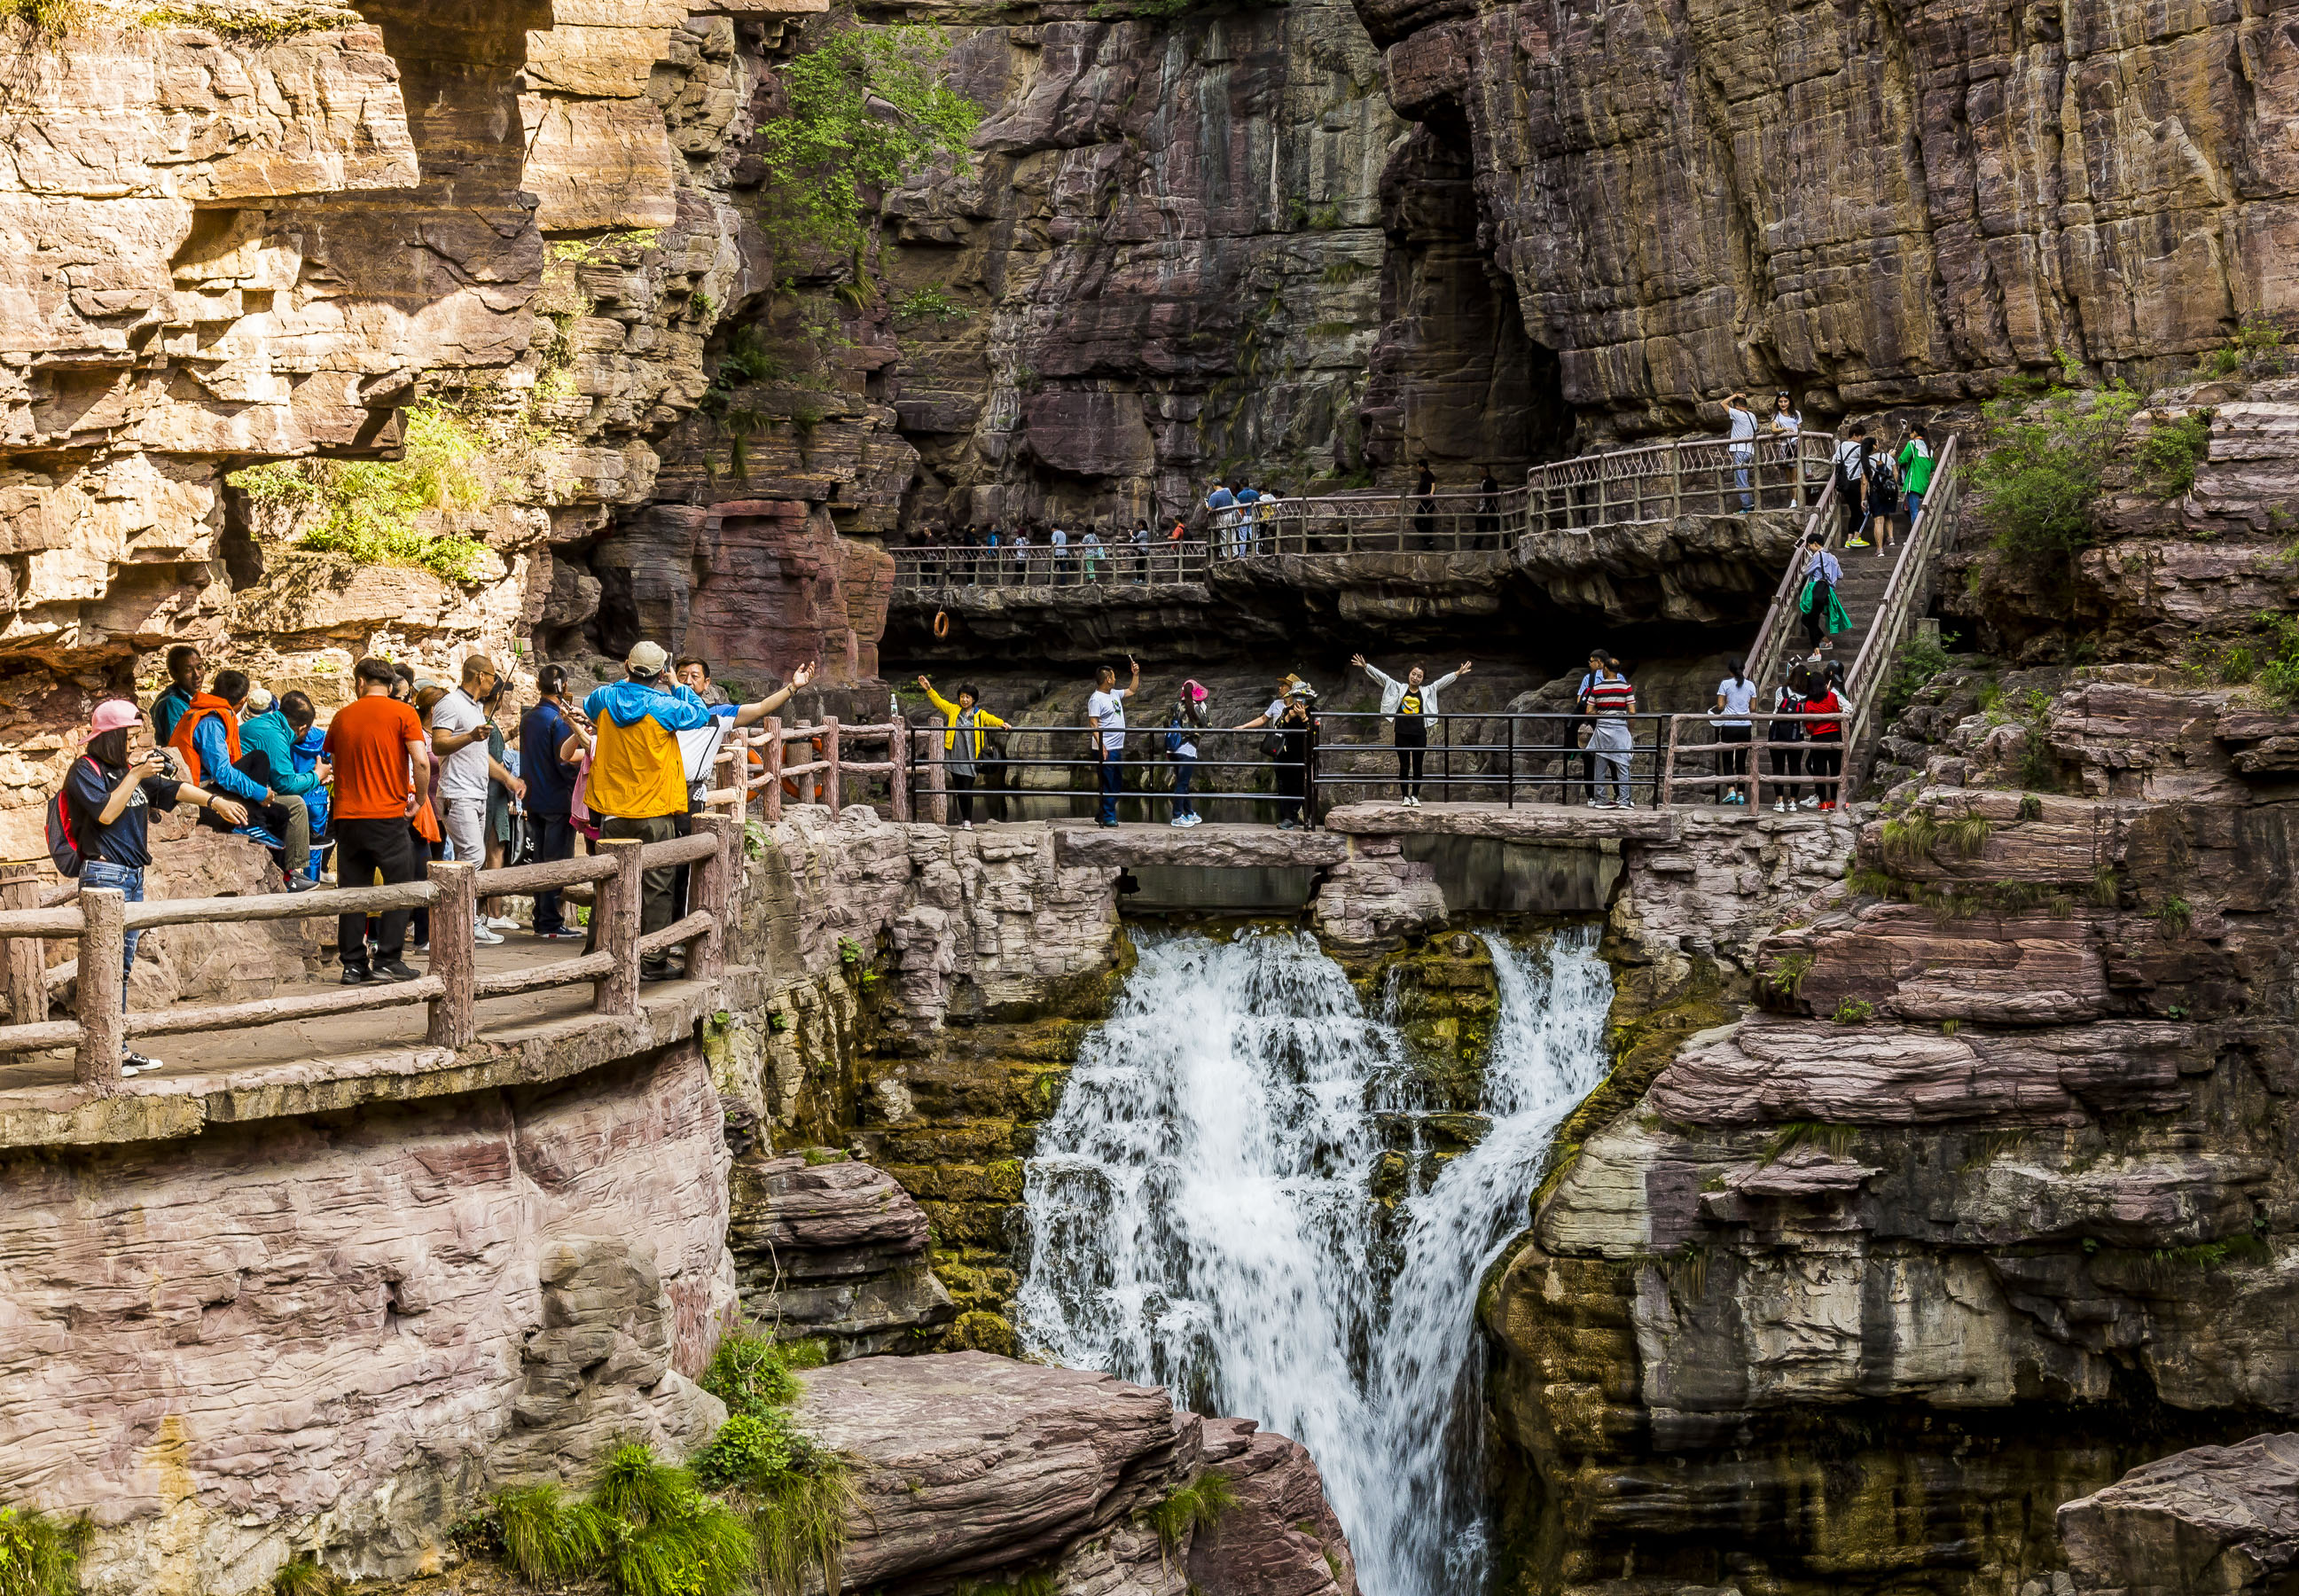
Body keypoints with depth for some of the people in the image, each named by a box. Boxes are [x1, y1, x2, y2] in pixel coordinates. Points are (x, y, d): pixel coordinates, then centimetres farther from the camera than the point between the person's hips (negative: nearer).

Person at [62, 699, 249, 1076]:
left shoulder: (131, 768, 17)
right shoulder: (86, 770, -5)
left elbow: (173, 789, 13)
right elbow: (106, 812, -16)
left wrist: (215, 801, 1)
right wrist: (135, 775, -15)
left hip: (133, 876, 8)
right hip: (104, 874, -8)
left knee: (122, 967, 9)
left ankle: (118, 1048, 12)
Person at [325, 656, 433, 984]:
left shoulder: (343, 716, 8)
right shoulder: (403, 713, -3)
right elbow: (421, 762, -13)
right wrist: (418, 799, 1)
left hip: (347, 816, 4)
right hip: (389, 814, -4)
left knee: (352, 889, 7)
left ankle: (353, 963, 7)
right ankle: (387, 960, -1)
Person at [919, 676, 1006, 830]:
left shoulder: (980, 714, 4)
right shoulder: (953, 710, 11)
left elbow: (990, 719, -11)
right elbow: (938, 702, 11)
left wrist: (1001, 724, -31)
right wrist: (929, 689, 0)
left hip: (970, 758, -3)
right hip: (955, 756, 3)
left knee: (967, 789, -9)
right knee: (958, 790, 7)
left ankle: (968, 820, -3)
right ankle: (964, 820, 15)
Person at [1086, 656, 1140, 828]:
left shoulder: (1115, 694, 15)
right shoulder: (1096, 699, -13)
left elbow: (1132, 690, 33)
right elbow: (1093, 724, -19)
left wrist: (1136, 674, 22)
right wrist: (1101, 745, -27)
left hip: (1117, 749, 10)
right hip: (1105, 750, -10)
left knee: (1115, 785, 12)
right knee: (1107, 784, -6)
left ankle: (1102, 816, 19)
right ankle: (1108, 817, -2)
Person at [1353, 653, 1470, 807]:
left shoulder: (1427, 691, 10)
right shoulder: (1399, 688, 7)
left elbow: (1442, 681, 7)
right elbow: (1382, 677, 3)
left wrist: (1458, 674, -1)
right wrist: (1366, 667, -5)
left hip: (1419, 735, 1)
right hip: (1402, 734, -1)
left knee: (1417, 767, 4)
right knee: (1404, 766, 2)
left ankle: (1415, 797, 12)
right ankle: (1405, 797, 8)